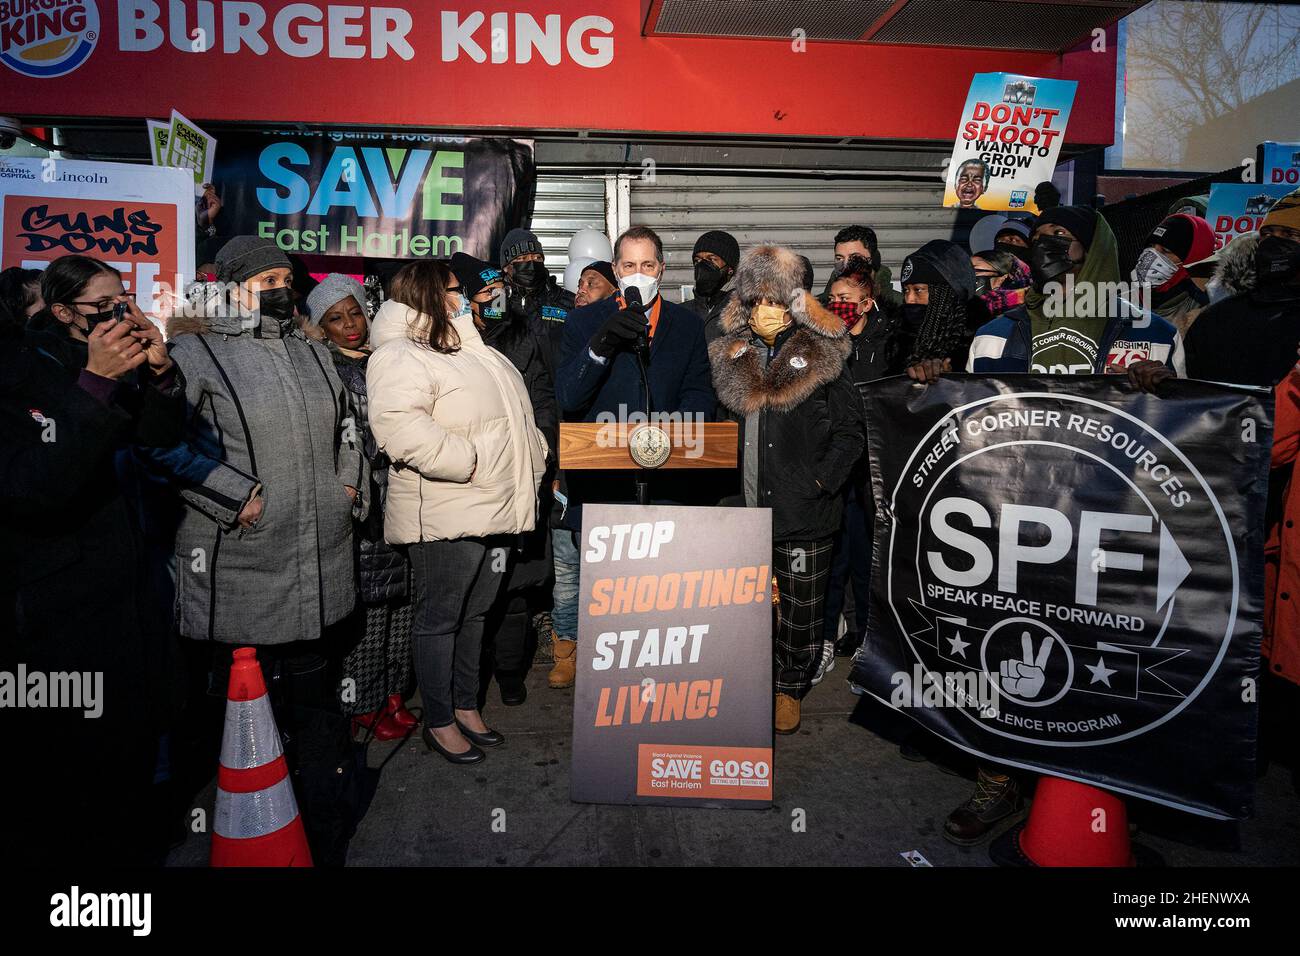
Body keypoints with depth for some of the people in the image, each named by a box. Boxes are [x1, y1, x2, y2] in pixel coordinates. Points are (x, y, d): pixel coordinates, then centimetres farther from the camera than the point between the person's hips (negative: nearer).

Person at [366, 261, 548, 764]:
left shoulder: (470, 350, 19)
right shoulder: (399, 358, -11)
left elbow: (515, 415, 27)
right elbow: (400, 428, -27)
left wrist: (533, 464, 16)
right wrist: (471, 462, -23)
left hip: (495, 509, 9)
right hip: (445, 514, -8)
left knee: (475, 613, 17)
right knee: (440, 618, 4)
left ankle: (467, 705, 31)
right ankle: (439, 722, 18)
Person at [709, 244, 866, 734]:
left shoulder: (821, 355, -2)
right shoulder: (731, 355, 8)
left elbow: (851, 427, -1)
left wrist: (821, 481, -10)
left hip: (803, 509, -3)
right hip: (745, 506, 3)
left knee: (801, 607, 8)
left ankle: (791, 689, 27)